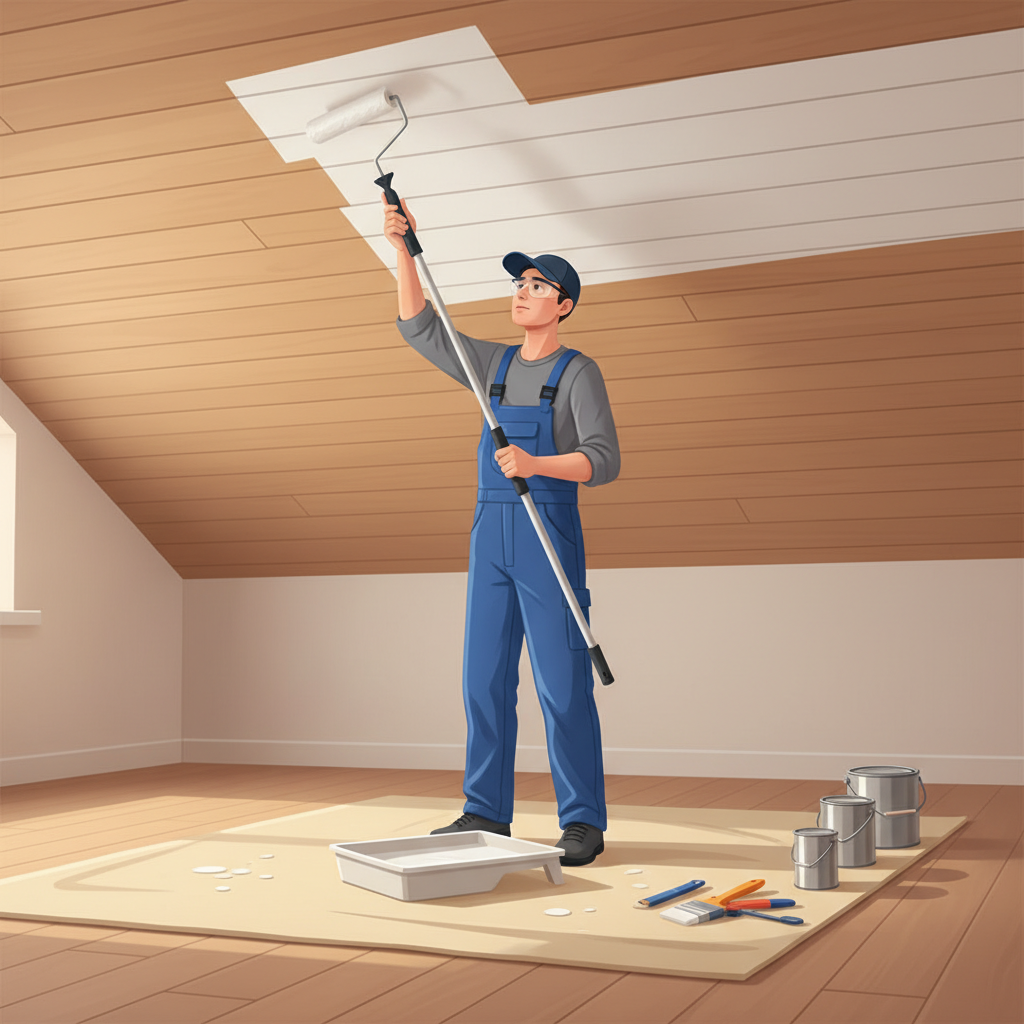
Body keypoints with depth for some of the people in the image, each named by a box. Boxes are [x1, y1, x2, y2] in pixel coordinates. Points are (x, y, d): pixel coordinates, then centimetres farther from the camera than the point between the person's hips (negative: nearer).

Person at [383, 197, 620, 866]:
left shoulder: (578, 372, -3)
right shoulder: (494, 365, 15)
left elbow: (604, 462, -12)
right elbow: (420, 328, 18)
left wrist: (536, 463, -28)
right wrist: (404, 249, 7)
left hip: (551, 532, -6)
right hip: (491, 534, 6)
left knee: (562, 684, -6)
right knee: (485, 679, 7)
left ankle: (584, 823, 1)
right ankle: (487, 815, 15)